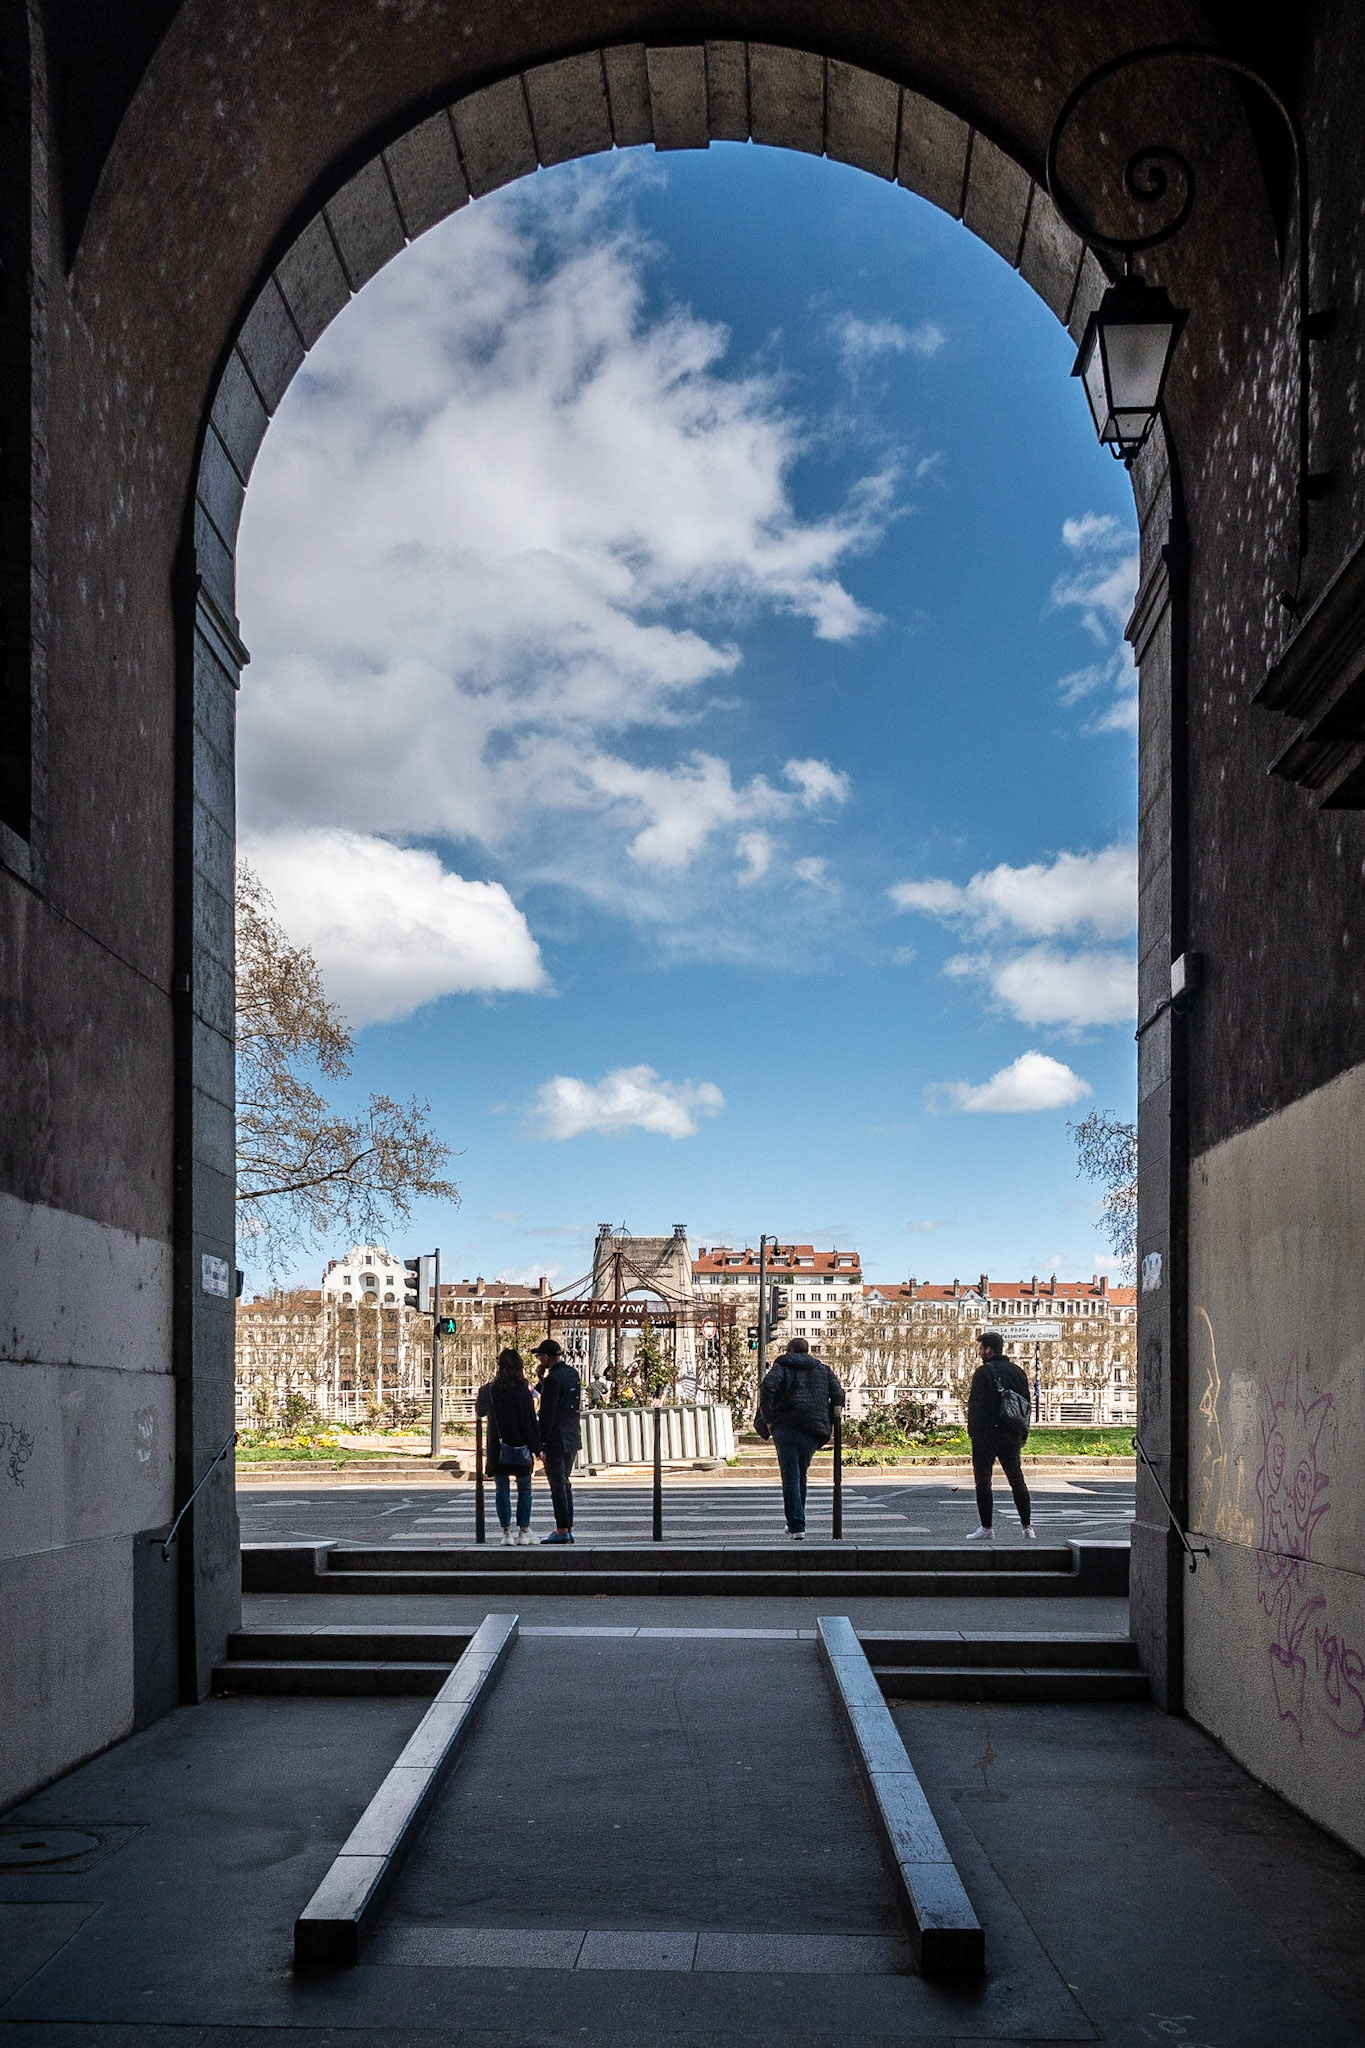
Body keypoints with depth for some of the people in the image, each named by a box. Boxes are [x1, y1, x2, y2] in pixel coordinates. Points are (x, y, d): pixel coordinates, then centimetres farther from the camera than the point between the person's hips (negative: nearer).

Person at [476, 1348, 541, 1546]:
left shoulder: (489, 1390, -2)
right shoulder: (523, 1392, -10)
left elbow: (479, 1410, 18)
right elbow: (531, 1422, -8)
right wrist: (537, 1447, -1)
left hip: (497, 1448, 2)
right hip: (520, 1448, -2)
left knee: (502, 1489, 7)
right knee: (524, 1488, 10)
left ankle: (507, 1532, 4)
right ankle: (524, 1531, 9)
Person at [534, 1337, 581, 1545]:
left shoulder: (553, 1379, -17)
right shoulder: (572, 1373, 10)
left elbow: (547, 1414, -18)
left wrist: (542, 1445, -16)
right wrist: (543, 1375, 8)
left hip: (556, 1439, -9)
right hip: (573, 1437, 9)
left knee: (558, 1485, -4)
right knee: (564, 1483, 16)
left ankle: (562, 1530, -3)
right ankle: (567, 1528, 19)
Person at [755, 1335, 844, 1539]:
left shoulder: (781, 1366, 8)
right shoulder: (822, 1369, 18)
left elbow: (767, 1388, -11)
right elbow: (838, 1395, 6)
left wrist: (768, 1419, -6)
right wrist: (829, 1423, 10)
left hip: (786, 1428, -3)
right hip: (812, 1432, 3)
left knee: (790, 1478, -2)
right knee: (801, 1476, 17)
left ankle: (797, 1526, -11)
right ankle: (796, 1523, 22)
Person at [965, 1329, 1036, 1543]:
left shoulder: (983, 1372, -9)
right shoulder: (1018, 1372, 11)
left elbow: (976, 1405, -13)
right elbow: (1026, 1404, 14)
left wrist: (973, 1433, -8)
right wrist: (1023, 1435, 18)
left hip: (986, 1436, -6)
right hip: (1011, 1437, 6)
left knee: (983, 1482, 2)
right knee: (1017, 1480, 13)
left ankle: (986, 1528, 2)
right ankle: (1027, 1528, 9)